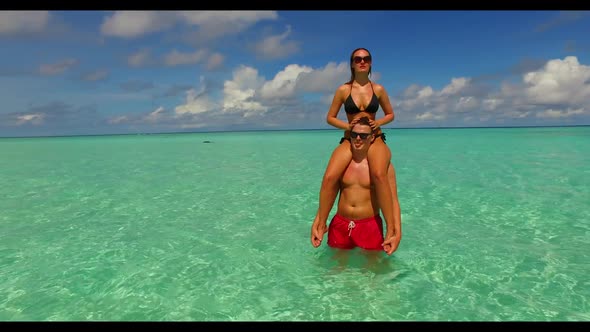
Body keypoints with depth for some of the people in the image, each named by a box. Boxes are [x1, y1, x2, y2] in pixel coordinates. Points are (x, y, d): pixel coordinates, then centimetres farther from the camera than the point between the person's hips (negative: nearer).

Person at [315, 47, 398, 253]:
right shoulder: (343, 90, 2)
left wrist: (379, 122, -6)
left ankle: (391, 228, -26)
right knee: (330, 176, -27)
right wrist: (347, 125, -10)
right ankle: (320, 224, -9)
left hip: (375, 139, 0)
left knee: (379, 174, -35)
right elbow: (330, 117, 7)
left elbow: (391, 114, 16)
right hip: (349, 140, 0)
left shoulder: (378, 89, 5)